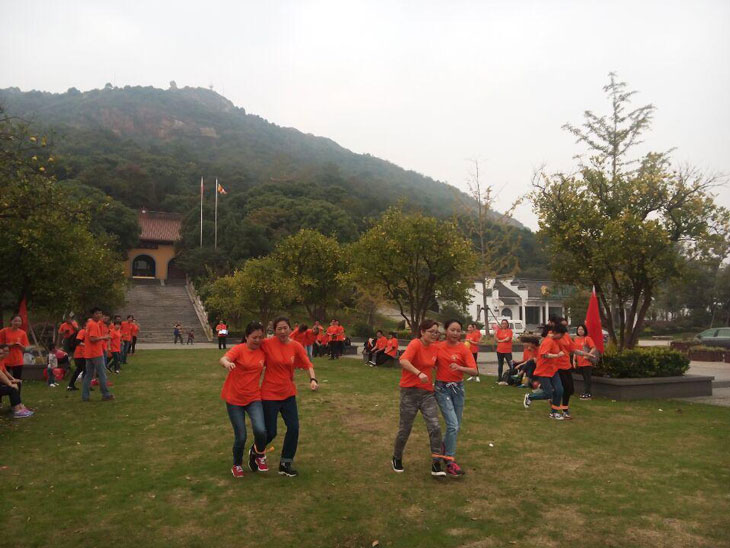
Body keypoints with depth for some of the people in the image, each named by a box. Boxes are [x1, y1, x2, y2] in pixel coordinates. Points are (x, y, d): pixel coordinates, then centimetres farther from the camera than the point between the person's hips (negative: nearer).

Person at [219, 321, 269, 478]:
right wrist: (227, 363, -56)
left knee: (260, 430, -19)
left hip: (254, 398, 2)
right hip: (234, 398, -2)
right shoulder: (239, 349, -13)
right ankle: (237, 465, 29)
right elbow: (223, 359, -33)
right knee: (240, 437, -1)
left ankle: (259, 454, 13)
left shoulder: (263, 352, 0)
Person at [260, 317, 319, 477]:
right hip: (270, 394, -4)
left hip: (288, 393, 4)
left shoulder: (296, 346, -5)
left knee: (294, 428, 1)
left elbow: (307, 364, -5)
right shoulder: (267, 344, -15)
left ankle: (285, 464, 20)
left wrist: (313, 379, -21)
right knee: (270, 432, 3)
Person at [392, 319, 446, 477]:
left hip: (427, 392, 5)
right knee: (405, 428, 7)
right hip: (410, 391, -5)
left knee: (435, 427, -7)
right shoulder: (415, 344, -16)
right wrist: (419, 373, -43)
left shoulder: (435, 347, 4)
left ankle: (436, 466, 2)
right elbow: (403, 361, -34)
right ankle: (397, 459, 31)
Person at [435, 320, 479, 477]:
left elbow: (475, 371, -16)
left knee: (456, 426, 13)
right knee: (453, 425, -13)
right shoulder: (438, 347, -3)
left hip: (458, 388, 2)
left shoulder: (464, 349, -7)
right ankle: (450, 462, -3)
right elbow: (433, 364, 13)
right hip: (442, 388, -2)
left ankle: (445, 449, 41)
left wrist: (460, 368, -32)